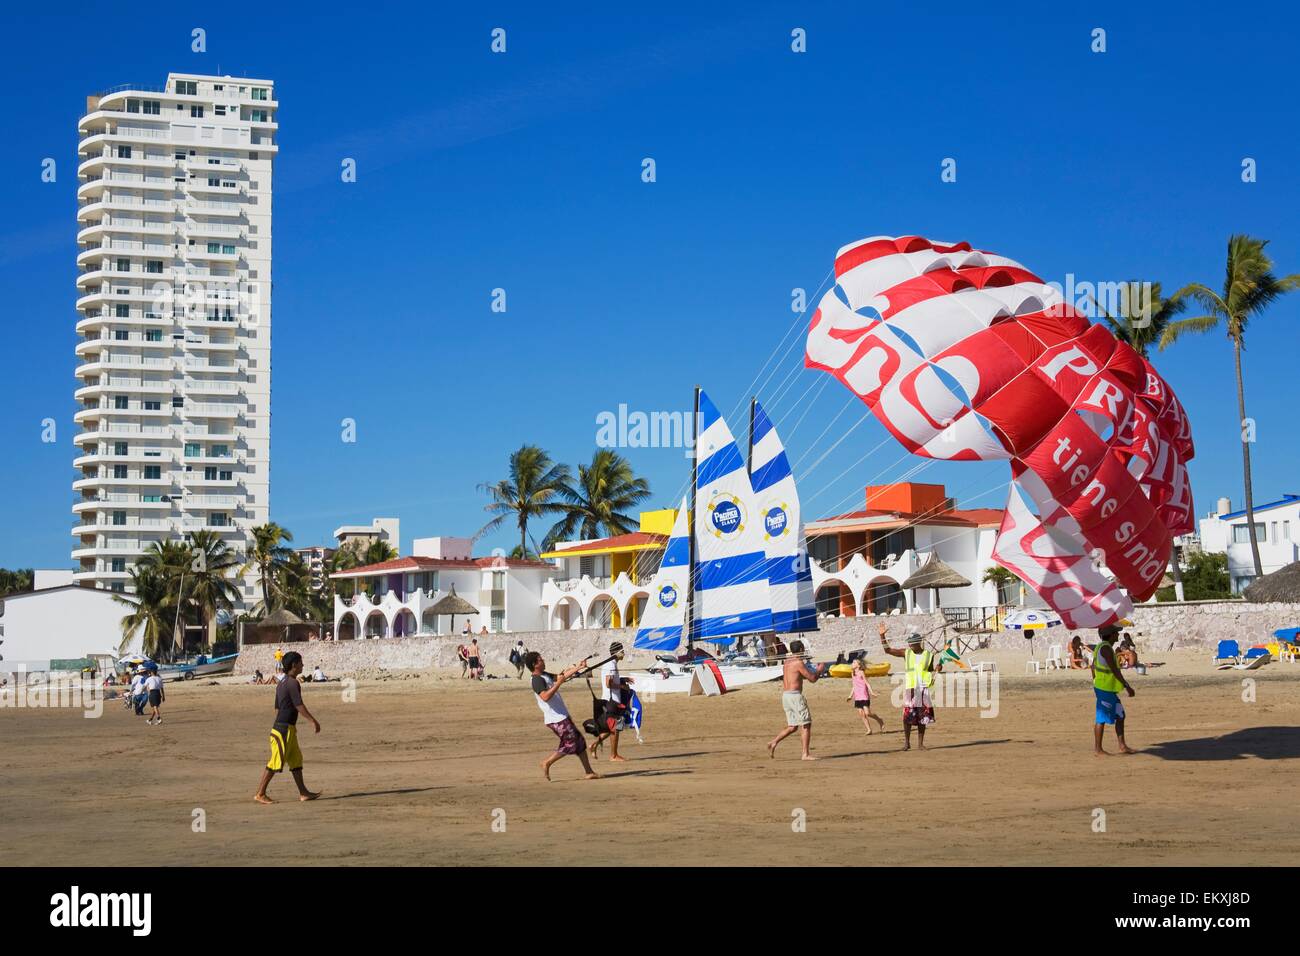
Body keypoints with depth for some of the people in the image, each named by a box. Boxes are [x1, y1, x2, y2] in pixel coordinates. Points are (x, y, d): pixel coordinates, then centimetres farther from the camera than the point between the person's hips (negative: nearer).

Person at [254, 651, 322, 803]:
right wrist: (313, 720, -16)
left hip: (288, 729, 10)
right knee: (276, 762, -6)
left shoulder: (282, 683, 15)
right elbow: (299, 705, -20)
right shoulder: (293, 683, -15)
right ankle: (260, 794, -1)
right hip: (284, 729, -10)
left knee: (296, 760, 12)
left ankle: (303, 792, 15)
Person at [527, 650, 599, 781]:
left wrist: (578, 667, 16)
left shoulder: (545, 676, 14)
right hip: (556, 720, -10)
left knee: (580, 741, 11)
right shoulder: (537, 680, -18)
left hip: (562, 716, 10)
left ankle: (589, 772, 15)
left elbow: (563, 676, 21)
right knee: (570, 745, -6)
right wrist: (558, 683, -31)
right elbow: (545, 697, -32)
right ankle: (547, 763, 5)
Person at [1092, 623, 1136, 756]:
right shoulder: (1106, 648, -18)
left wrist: (1096, 684, 29)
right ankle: (1097, 749, 4)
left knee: (1120, 716, 13)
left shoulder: (1101, 647, 13)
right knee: (1102, 719, -3)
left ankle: (1122, 746, 17)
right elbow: (1114, 670, -23)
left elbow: (1093, 667, 21)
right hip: (1105, 690, -10)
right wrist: (1127, 686, -21)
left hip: (1109, 690, 10)